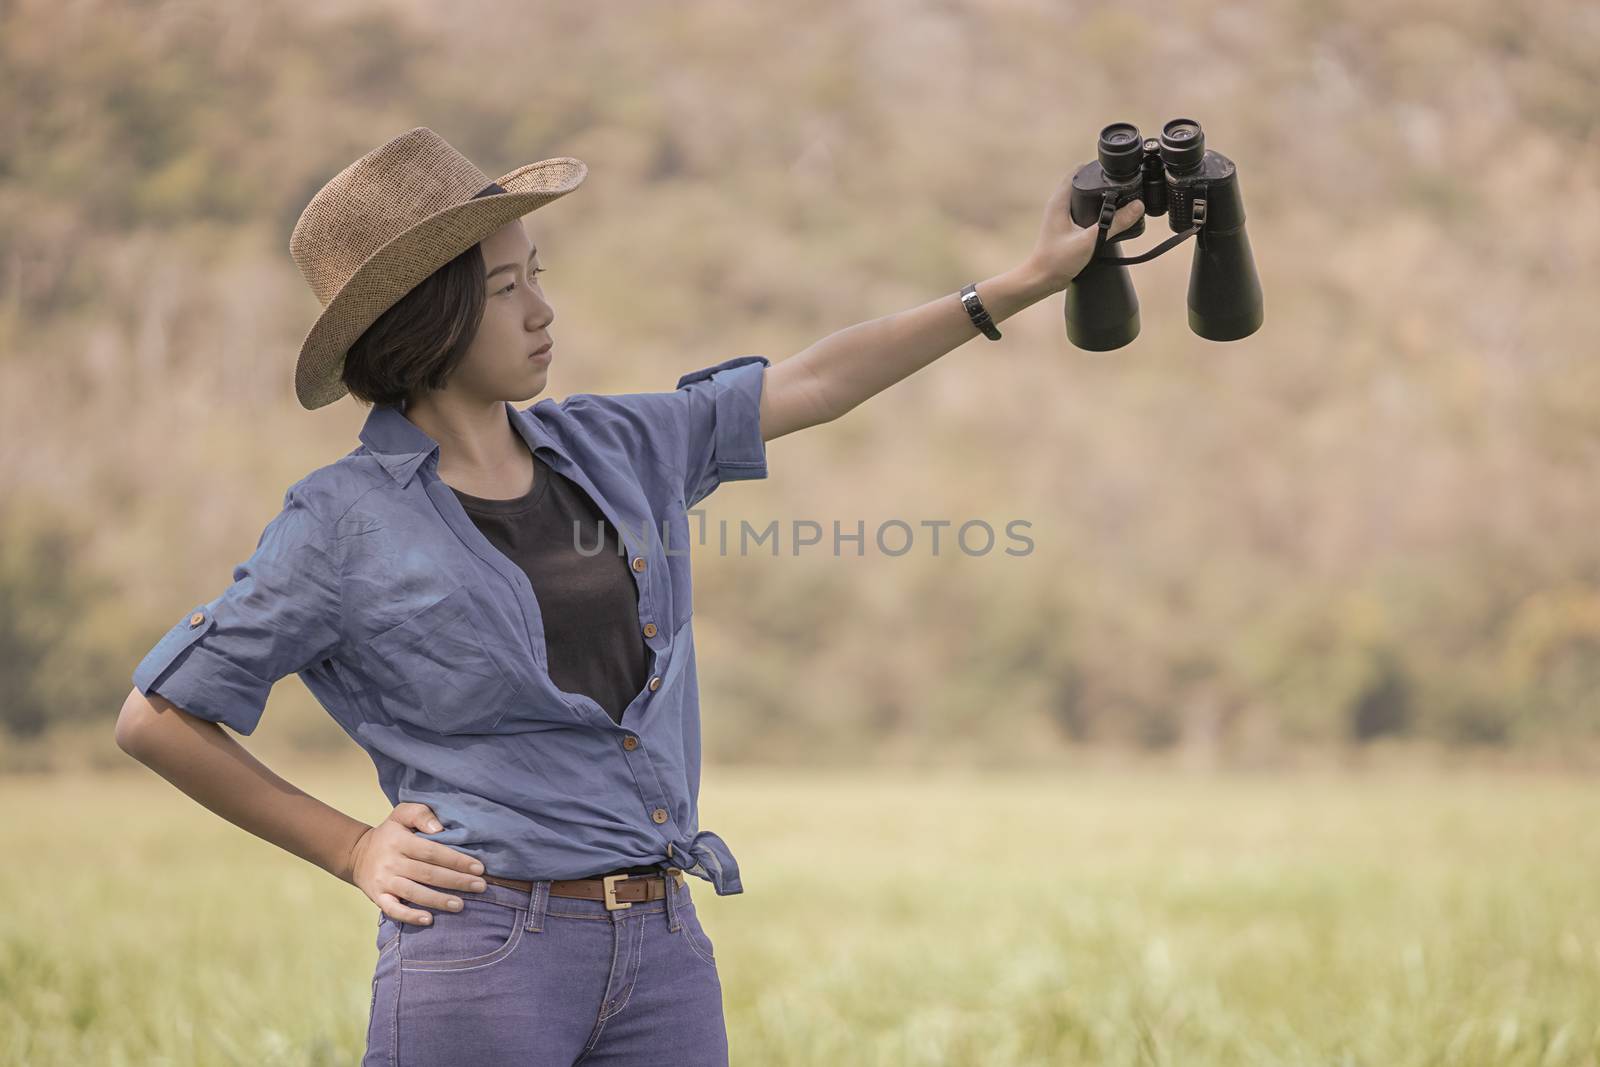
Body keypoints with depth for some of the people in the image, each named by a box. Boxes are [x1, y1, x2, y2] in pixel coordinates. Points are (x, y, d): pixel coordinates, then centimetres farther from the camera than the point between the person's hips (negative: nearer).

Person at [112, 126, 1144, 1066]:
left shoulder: (609, 448, 11)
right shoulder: (345, 522, -5)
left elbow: (813, 384, 18)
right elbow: (156, 719, 1)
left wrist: (1030, 278, 19)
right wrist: (350, 849, -1)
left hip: (666, 947, 5)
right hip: (481, 946, -5)